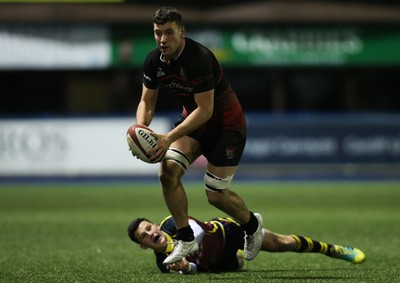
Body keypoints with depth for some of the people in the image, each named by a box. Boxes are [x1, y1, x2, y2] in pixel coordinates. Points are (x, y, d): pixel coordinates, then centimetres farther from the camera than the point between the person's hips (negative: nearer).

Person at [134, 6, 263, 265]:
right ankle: (186, 240, -3)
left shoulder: (199, 58, -31)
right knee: (168, 171, -16)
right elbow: (147, 101, 2)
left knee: (216, 195, -8)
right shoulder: (154, 60, -8)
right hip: (192, 118, 7)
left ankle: (252, 224, 25)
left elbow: (205, 110, -29)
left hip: (226, 122, -6)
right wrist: (141, 129, -19)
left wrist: (169, 137, -35)